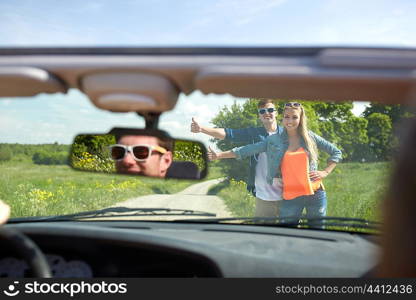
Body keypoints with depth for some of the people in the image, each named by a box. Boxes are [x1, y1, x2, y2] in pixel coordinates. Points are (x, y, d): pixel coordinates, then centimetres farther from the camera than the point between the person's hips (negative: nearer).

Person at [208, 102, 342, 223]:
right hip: (290, 197, 0)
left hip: (315, 194, 1)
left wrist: (325, 172, 1)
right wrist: (219, 155, -6)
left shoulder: (310, 137, 3)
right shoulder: (274, 140, 3)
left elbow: (336, 152, 13)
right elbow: (247, 150, -1)